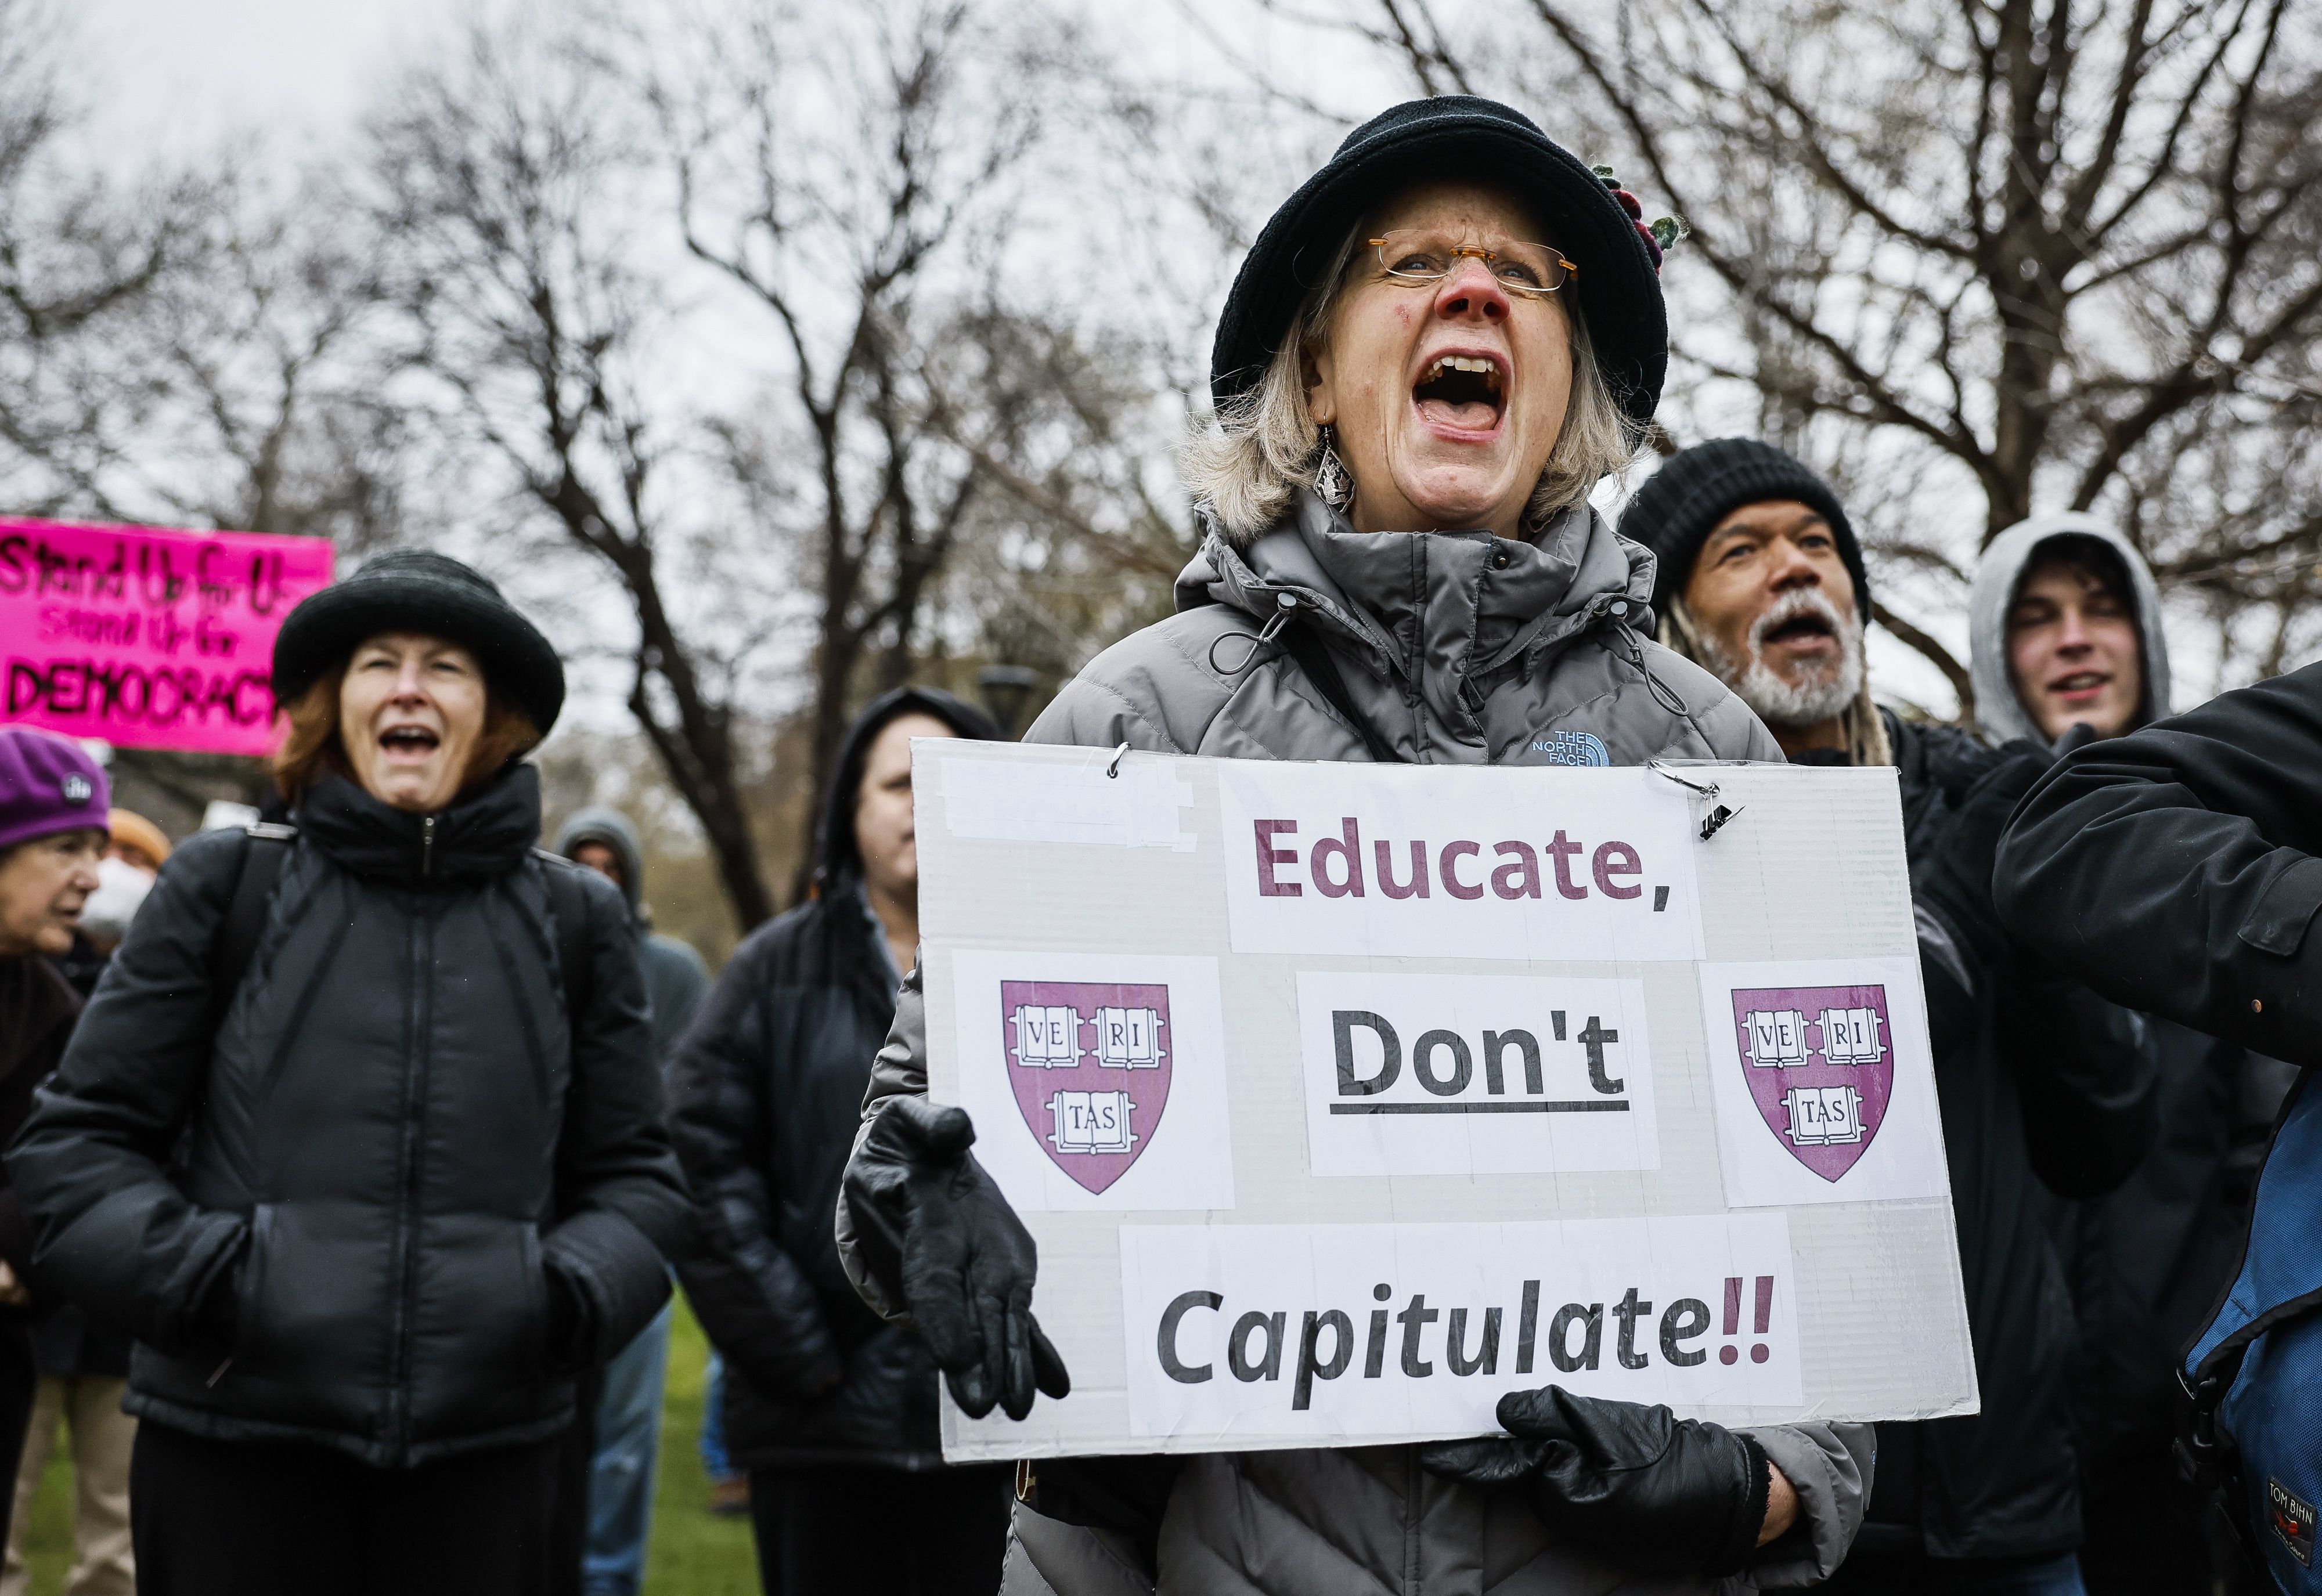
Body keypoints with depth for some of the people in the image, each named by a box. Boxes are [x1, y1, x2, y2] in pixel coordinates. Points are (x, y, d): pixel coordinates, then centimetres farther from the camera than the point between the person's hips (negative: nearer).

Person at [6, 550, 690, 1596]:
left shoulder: (576, 920, 9)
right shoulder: (224, 885, 4)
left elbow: (633, 1174, 12)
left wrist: (570, 1298, -6)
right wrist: (190, 1275, -11)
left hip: (486, 1451, 2)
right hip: (232, 1443, -1)